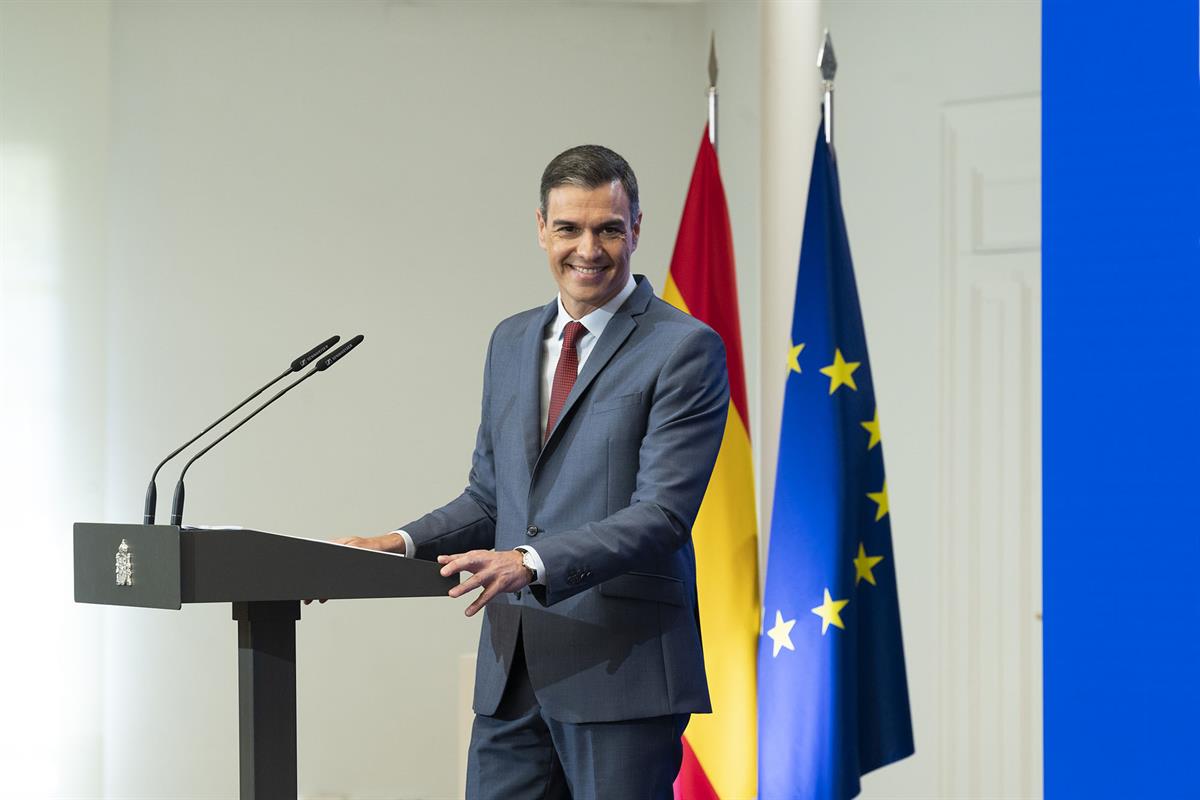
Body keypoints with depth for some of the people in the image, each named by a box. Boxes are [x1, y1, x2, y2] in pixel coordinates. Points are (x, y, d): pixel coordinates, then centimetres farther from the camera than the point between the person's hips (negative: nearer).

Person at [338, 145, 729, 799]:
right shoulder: (511, 341, 16)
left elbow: (662, 515, -15)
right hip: (512, 671, 6)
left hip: (622, 670, -6)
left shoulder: (685, 348, -6)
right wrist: (403, 543, 4)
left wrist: (534, 563, -26)